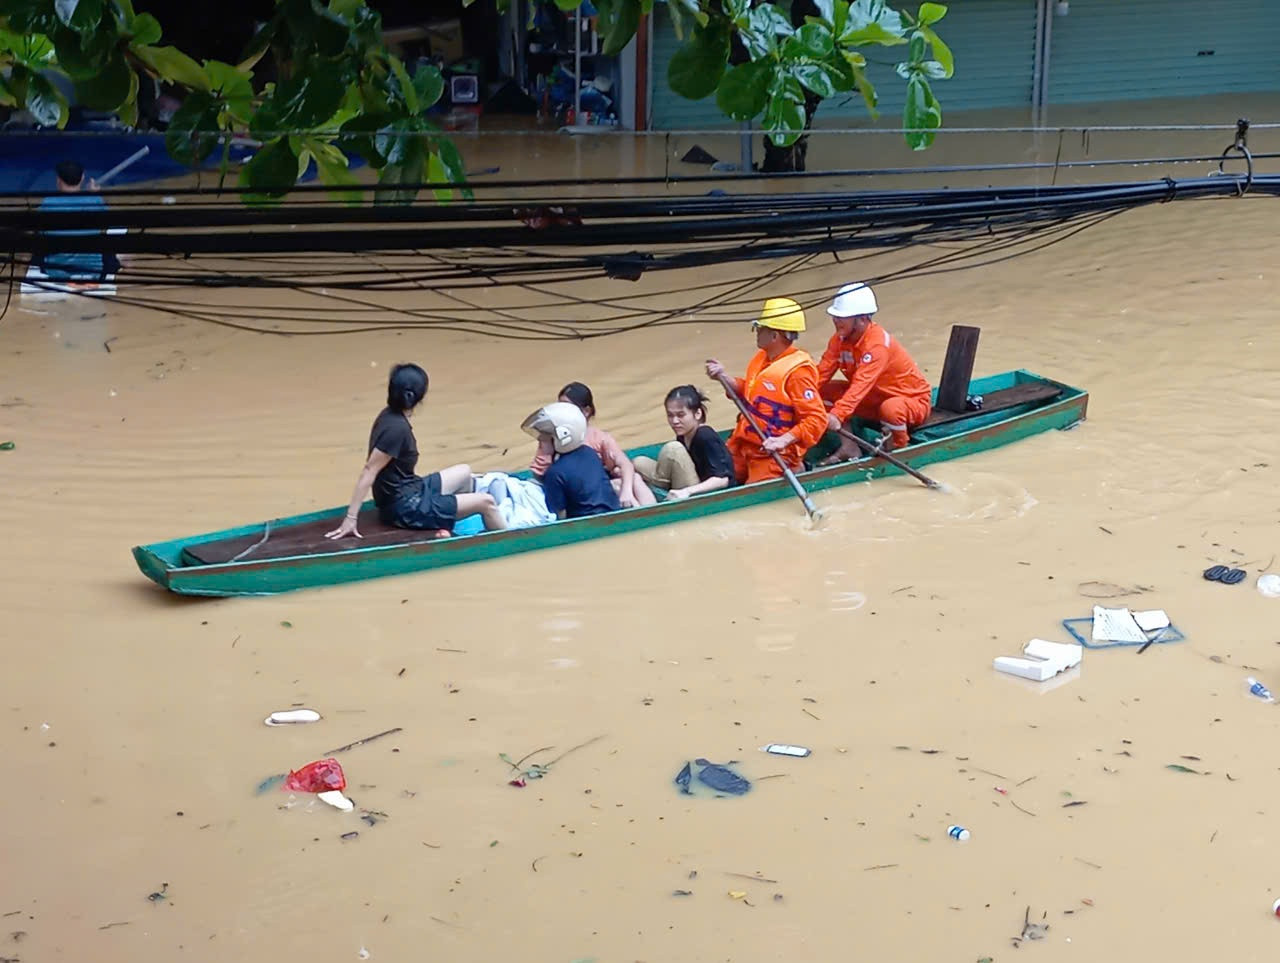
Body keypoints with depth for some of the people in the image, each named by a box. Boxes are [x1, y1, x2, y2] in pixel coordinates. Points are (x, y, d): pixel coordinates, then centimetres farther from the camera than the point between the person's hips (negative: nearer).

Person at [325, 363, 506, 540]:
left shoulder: (390, 415, 1)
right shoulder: (397, 427, -25)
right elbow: (368, 472, -25)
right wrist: (351, 518, -25)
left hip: (409, 491, 10)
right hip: (405, 508, -10)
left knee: (464, 472, 25)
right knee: (486, 502, -8)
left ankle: (446, 526, 20)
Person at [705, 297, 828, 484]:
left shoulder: (797, 371, -19)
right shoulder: (761, 358, 8)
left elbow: (816, 419, -22)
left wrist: (784, 440, -30)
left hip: (776, 454, -8)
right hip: (743, 446, 8)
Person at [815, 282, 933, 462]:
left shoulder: (878, 344, -31)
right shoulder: (840, 339, -6)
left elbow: (861, 385, -42)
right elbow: (822, 373, -14)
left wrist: (837, 415, -53)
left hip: (913, 400, -7)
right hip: (876, 399, 8)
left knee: (890, 408, -43)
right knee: (826, 390, -8)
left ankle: (900, 448, -10)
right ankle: (848, 447, -3)